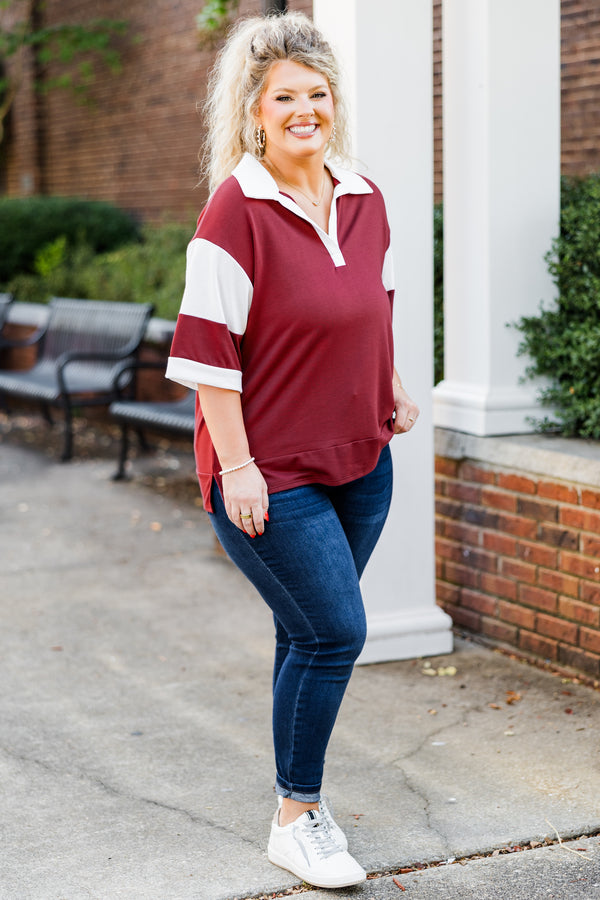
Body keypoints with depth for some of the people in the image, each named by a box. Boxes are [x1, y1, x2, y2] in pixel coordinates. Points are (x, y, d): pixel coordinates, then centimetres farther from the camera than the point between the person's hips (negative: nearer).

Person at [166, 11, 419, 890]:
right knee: (334, 630, -9)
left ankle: (301, 799, 28)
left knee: (312, 634, 12)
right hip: (271, 471, -6)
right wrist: (236, 466, -16)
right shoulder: (236, 209, -13)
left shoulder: (365, 200, 7)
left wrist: (393, 391, 16)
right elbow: (208, 347, -14)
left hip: (360, 461, 6)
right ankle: (296, 821, 8)